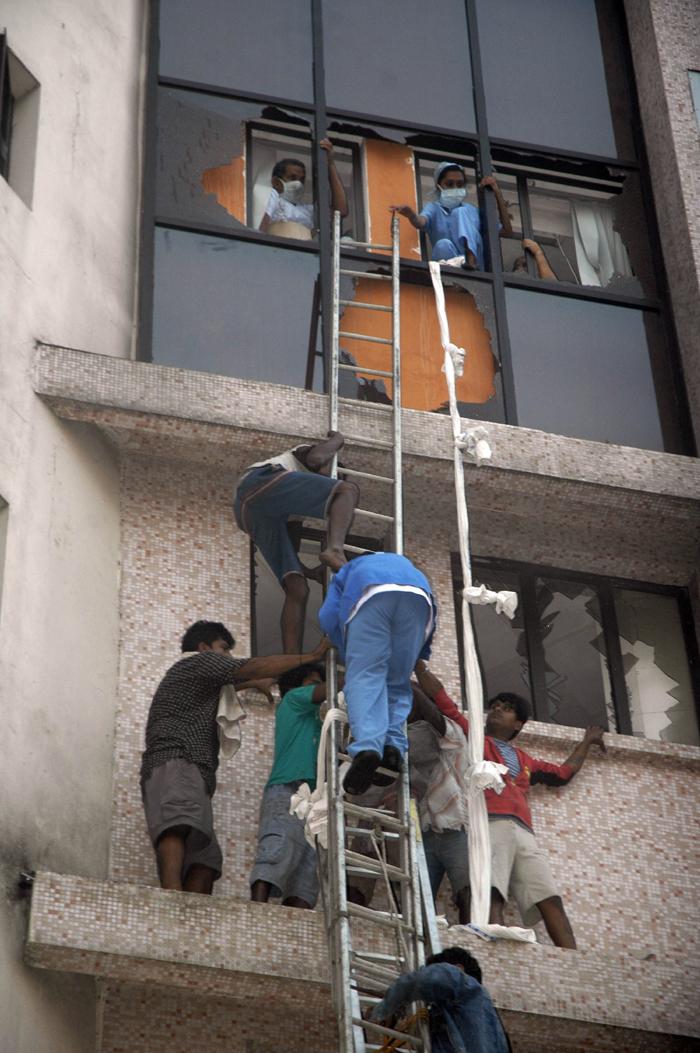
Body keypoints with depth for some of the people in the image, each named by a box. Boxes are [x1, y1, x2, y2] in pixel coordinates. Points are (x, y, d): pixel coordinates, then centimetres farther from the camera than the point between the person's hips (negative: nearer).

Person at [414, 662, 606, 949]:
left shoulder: (523, 761, 39)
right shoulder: (471, 735, 26)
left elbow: (563, 773, 50)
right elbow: (438, 695, 25)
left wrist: (587, 742, 62)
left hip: (522, 832, 5)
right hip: (488, 824, -5)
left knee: (551, 901, -14)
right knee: (492, 894, -29)